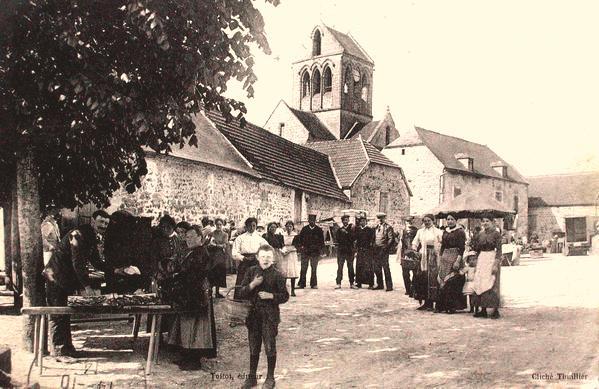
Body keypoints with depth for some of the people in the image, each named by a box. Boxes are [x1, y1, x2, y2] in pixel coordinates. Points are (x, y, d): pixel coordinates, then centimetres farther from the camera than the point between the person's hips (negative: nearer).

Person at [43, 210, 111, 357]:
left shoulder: (92, 238, 11)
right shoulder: (79, 235, -19)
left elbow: (95, 262, 17)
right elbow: (77, 263, -25)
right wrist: (87, 286, -26)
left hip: (65, 280, 10)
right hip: (55, 278, -10)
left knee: (65, 315, 15)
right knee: (58, 315, -4)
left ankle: (66, 347, 22)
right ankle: (57, 350, 2)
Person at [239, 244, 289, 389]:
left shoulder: (277, 275, -6)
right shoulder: (251, 271, 2)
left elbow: (285, 296, -3)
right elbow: (242, 293, 1)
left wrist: (271, 296, -17)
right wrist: (252, 284, -16)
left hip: (270, 315, -3)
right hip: (253, 314, 3)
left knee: (270, 347, 3)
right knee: (253, 348, 13)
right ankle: (252, 377, 25)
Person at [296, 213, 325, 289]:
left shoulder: (319, 230, 5)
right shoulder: (304, 229, 6)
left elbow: (322, 240, 8)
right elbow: (300, 238, 11)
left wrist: (320, 249, 0)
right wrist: (301, 246, -2)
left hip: (315, 252, 0)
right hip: (305, 252, 0)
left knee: (314, 269, 4)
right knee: (303, 269, 1)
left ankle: (314, 284, 11)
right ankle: (301, 284, 7)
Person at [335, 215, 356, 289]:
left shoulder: (351, 228, 7)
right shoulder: (339, 229, 10)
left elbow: (353, 238, -5)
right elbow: (337, 239, 0)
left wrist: (347, 232, -11)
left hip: (350, 250, 0)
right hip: (341, 250, 0)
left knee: (350, 267, 4)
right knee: (340, 267, -5)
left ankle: (351, 283, 10)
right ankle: (338, 283, -4)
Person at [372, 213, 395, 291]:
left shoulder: (388, 227, -4)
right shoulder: (376, 228, 17)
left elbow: (391, 239, -10)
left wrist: (386, 247, -15)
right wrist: (374, 246, 10)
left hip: (384, 250, -7)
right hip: (376, 250, 7)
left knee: (386, 268, -7)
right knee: (377, 268, 9)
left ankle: (389, 286, -3)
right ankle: (380, 284, 20)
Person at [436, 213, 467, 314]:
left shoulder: (460, 231, -5)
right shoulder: (445, 231, 15)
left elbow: (461, 247, -11)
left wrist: (458, 260, -19)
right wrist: (440, 259, 13)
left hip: (455, 257, -6)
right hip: (445, 257, 6)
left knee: (453, 282, -6)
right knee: (443, 281, 3)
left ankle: (452, 306, -1)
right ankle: (442, 306, 7)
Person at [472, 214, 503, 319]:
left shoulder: (496, 234, -6)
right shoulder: (480, 234, 12)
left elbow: (499, 250, -10)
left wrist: (496, 264, -17)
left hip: (492, 259, -6)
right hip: (481, 259, 6)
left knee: (491, 284, -7)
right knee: (480, 284, 4)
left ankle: (495, 310, 0)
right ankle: (483, 310, 10)